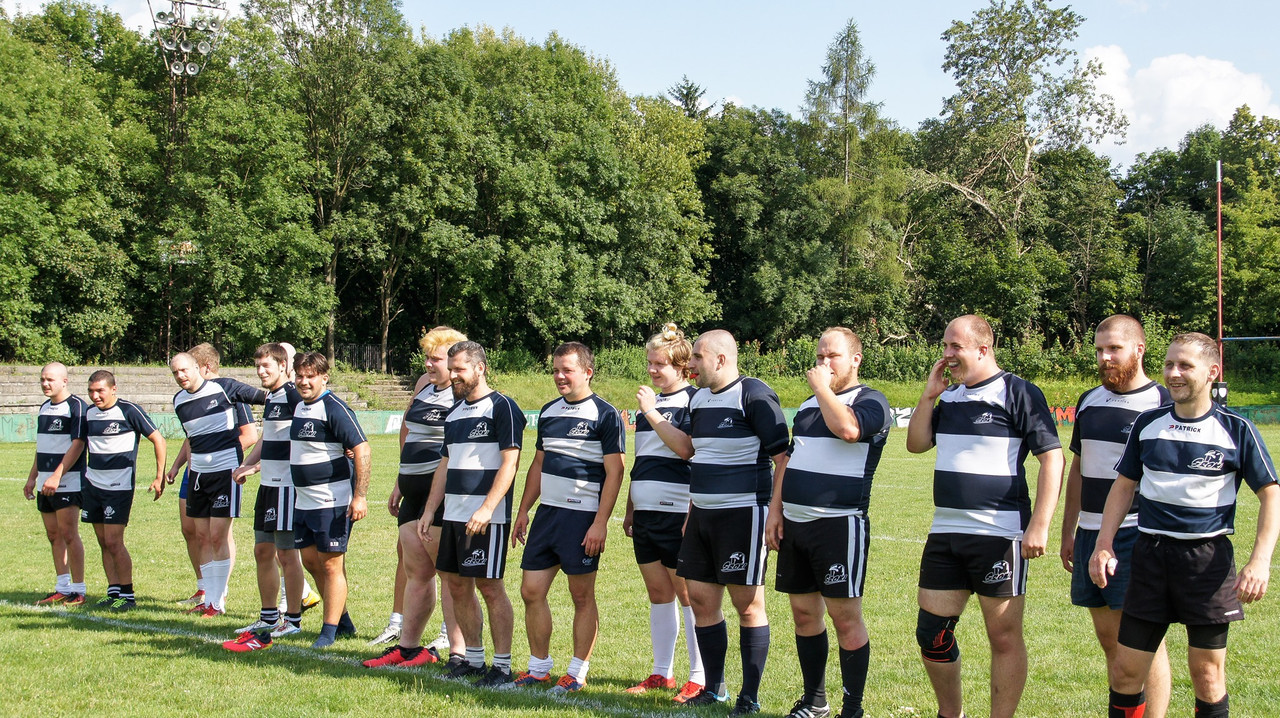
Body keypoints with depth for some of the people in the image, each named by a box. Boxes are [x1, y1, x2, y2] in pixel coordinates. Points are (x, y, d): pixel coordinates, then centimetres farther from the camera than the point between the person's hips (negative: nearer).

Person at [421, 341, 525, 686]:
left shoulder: (501, 408, -8)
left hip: (487, 518, -8)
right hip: (453, 515, 8)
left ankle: (502, 666, 3)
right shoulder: (454, 413, 17)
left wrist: (486, 509, -22)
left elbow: (509, 463, -15)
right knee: (457, 585, 11)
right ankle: (473, 658, 22)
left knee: (490, 587, -5)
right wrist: (429, 510, 15)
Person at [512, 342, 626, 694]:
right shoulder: (548, 412, 14)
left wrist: (600, 523, -16)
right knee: (531, 591, 6)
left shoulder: (605, 414, -7)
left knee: (582, 596, 1)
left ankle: (577, 672, 11)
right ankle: (539, 667, 19)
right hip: (546, 513, 7)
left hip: (583, 517, -7)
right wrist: (523, 510, 17)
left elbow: (614, 473, -10)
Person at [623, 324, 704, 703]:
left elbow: (685, 448, -22)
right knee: (658, 593, 12)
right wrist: (630, 508, 20)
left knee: (687, 594, -3)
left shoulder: (693, 400, -6)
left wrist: (651, 412, -19)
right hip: (645, 512, 8)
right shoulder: (648, 401, 18)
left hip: (678, 512, -8)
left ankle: (700, 678, 2)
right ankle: (661, 673, 20)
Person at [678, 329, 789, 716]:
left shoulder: (754, 395, -11)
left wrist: (776, 514, -18)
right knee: (701, 600, 9)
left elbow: (782, 456, -13)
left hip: (743, 513, -8)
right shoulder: (698, 399, 13)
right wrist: (691, 510, 20)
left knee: (747, 604, -1)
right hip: (703, 514, 8)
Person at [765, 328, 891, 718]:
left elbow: (847, 428, -27)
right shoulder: (809, 404, 19)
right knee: (804, 613, 11)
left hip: (840, 524, -7)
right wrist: (775, 510, 13)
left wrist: (822, 386, -13)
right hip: (795, 524, 7)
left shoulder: (871, 402, -4)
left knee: (845, 615, -4)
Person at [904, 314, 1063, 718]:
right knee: (931, 634, 10)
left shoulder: (1019, 393, -7)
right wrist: (929, 394, 5)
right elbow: (916, 444, 17)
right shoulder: (949, 397, 15)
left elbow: (1052, 458, -10)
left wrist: (1039, 526, -16)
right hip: (945, 533, 7)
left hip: (999, 534, -7)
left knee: (1004, 637, 2)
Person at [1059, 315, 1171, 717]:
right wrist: (1068, 533, 18)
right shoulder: (1089, 402, 13)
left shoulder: (1162, 403, -6)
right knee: (1107, 637, 11)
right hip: (1090, 533, 6)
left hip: (1136, 534, -6)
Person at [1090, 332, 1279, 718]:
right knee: (1125, 672, 3)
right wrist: (1104, 544, 3)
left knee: (1208, 678, 3)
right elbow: (1124, 486, 13)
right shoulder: (1147, 424, 5)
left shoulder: (1236, 429, -4)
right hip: (1151, 553, 3)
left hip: (1208, 559, -3)